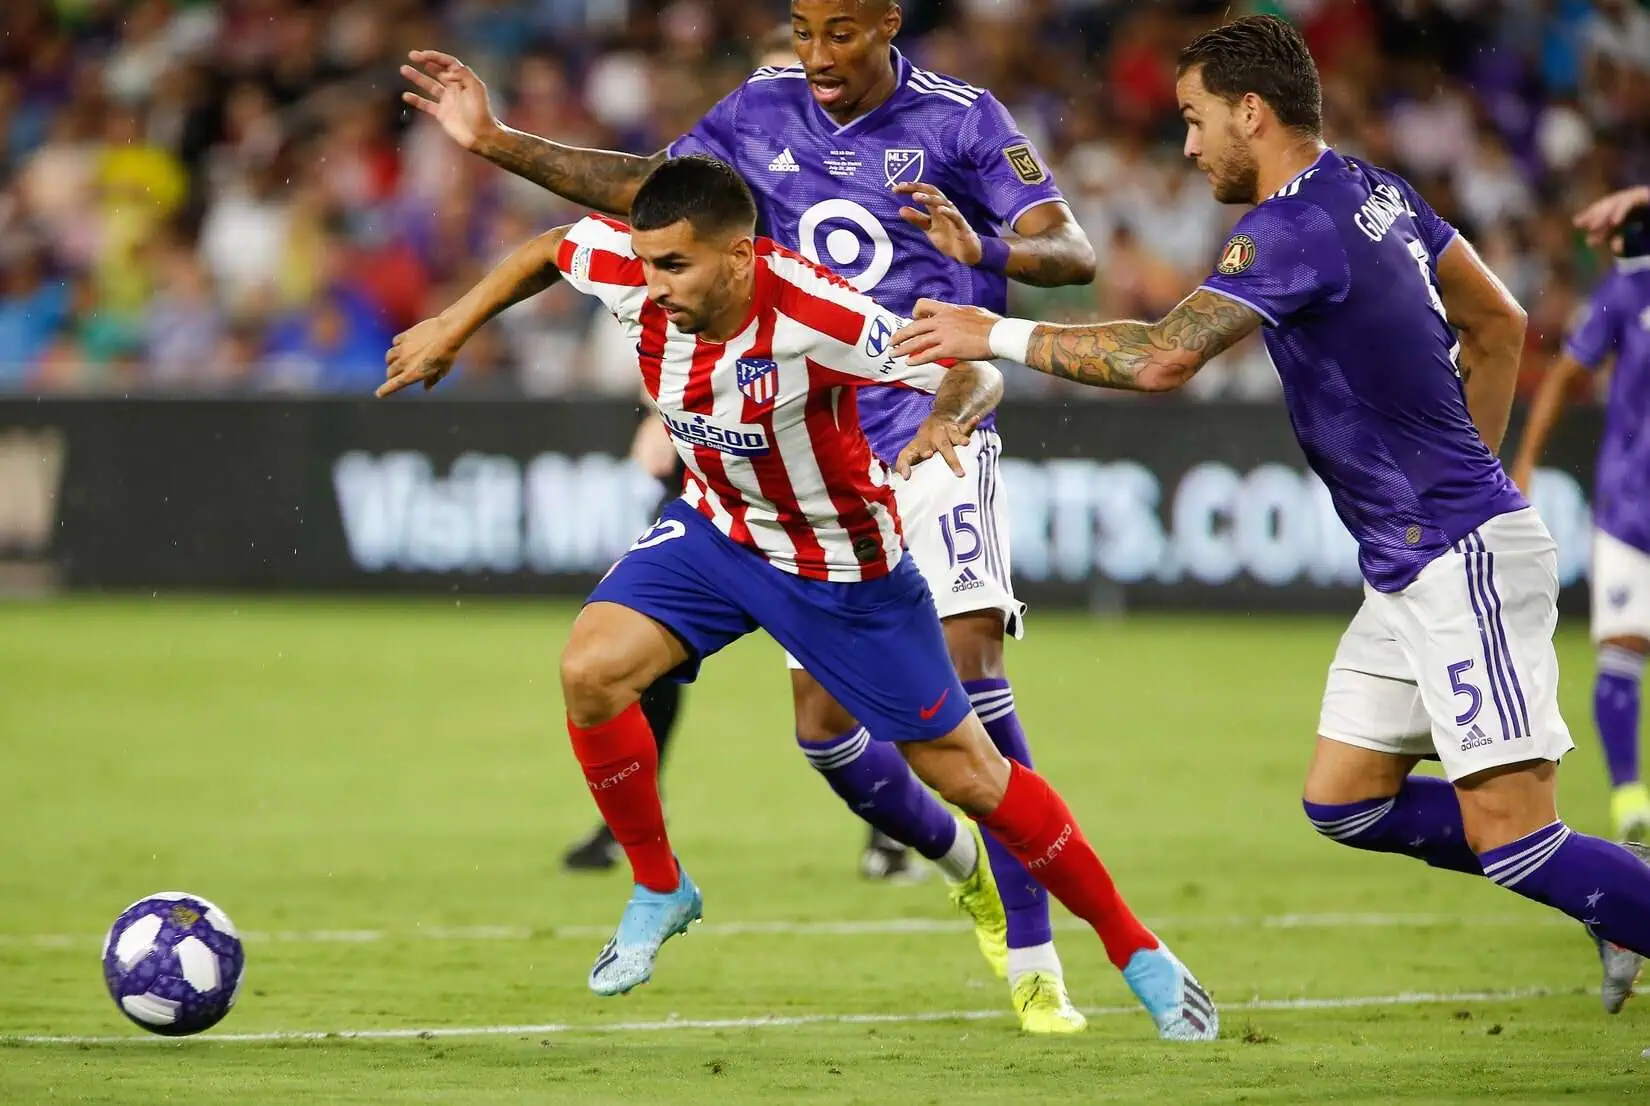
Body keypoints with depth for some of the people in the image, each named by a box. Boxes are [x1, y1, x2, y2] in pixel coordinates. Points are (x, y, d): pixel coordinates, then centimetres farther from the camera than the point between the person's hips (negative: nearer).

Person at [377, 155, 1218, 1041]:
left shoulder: (817, 317, -34)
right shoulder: (632, 274, -21)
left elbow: (977, 374, -27)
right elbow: (547, 250, 2)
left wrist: (945, 420, -47)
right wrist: (452, 329, 4)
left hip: (840, 561, -4)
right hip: (714, 528, 4)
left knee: (966, 770, 1)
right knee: (591, 670, -19)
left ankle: (1135, 950, 17)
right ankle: (658, 890, 4)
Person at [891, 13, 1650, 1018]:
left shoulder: (1296, 230, -19)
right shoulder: (1377, 193, 10)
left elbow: (1162, 359, -28)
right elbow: (1500, 325, 20)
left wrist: (999, 336, -18)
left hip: (1464, 562, -10)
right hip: (1414, 567, 10)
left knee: (1511, 837, -11)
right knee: (1345, 802, 11)